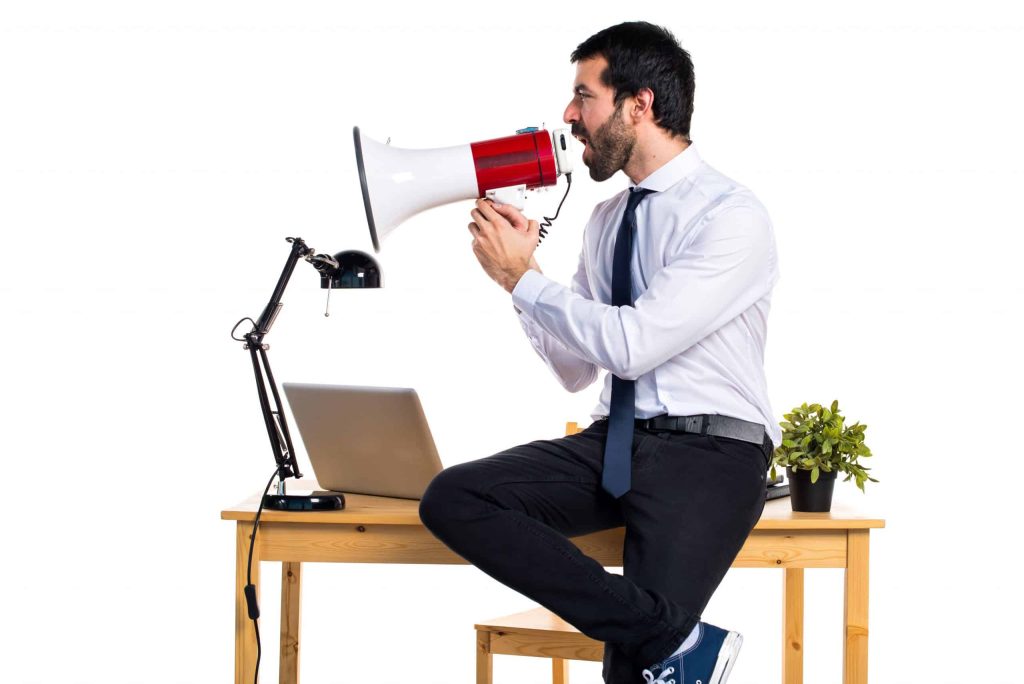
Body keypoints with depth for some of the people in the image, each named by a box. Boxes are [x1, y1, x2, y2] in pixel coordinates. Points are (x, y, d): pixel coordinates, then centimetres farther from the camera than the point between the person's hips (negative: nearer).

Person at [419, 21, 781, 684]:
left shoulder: (732, 215, -10)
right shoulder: (608, 219, 15)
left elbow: (633, 344, -19)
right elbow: (578, 370, 19)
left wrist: (523, 277, -8)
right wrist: (522, 274, 5)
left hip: (709, 453, -8)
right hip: (615, 442, 8)